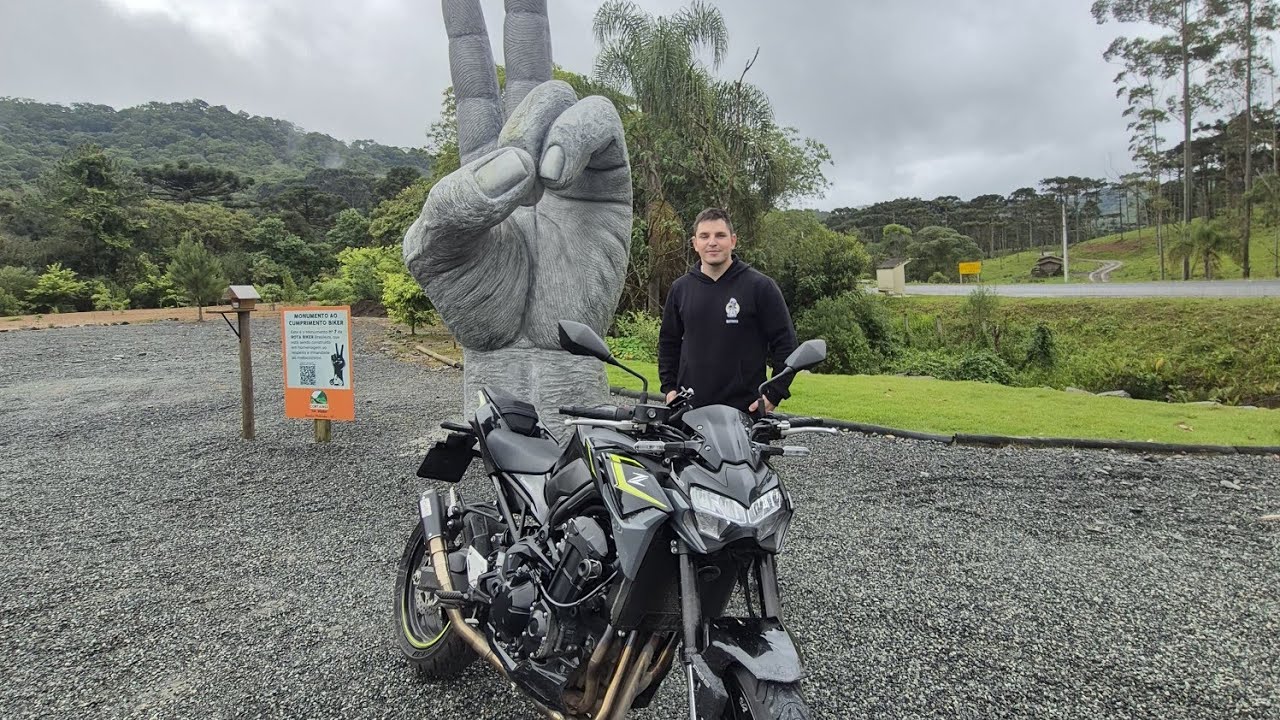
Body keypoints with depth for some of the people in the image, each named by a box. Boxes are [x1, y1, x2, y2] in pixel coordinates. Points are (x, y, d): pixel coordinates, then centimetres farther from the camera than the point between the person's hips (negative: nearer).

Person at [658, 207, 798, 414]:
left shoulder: (760, 286, -1)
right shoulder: (680, 288, 11)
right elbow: (668, 342, 22)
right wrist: (669, 387, 12)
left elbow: (785, 343, 1)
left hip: (746, 410, -3)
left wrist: (774, 394, -5)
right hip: (690, 408, 3)